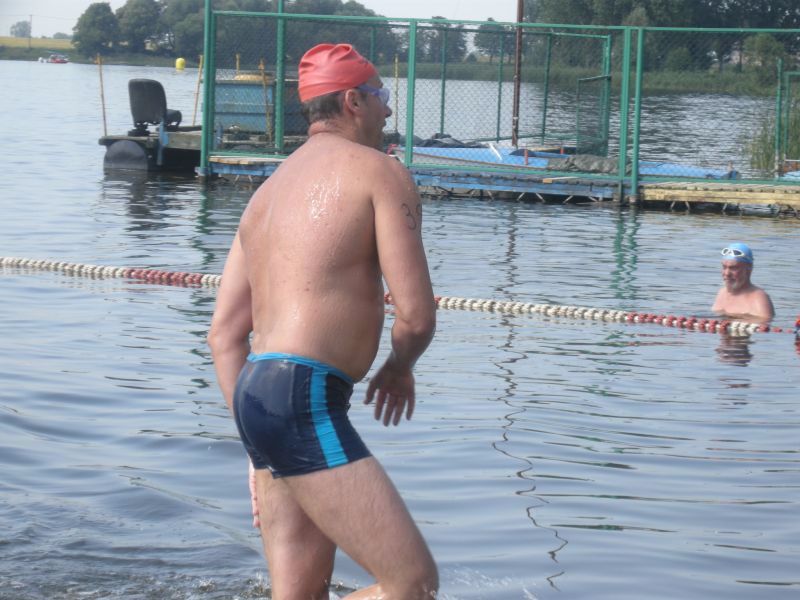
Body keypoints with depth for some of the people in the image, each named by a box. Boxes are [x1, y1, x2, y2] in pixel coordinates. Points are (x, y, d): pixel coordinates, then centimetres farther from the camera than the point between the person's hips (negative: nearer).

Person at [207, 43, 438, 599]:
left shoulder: (270, 191, 22)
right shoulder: (381, 173, -2)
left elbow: (224, 334, 18)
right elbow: (417, 317, -8)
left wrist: (260, 450, 19)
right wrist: (398, 369, 14)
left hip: (255, 391, 9)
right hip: (305, 402, -9)